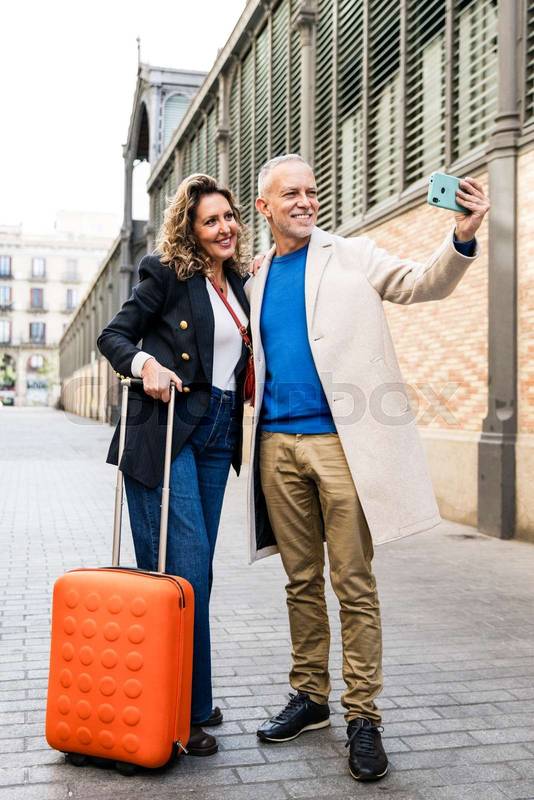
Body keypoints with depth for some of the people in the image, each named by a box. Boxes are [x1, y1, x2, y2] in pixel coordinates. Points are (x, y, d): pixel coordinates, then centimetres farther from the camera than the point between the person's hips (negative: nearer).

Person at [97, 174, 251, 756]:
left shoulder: (236, 282, 16)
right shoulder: (167, 273, -3)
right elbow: (114, 335, -3)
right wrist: (144, 363, -22)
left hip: (216, 434, 7)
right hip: (166, 429, -6)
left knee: (194, 570, 11)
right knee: (185, 569, -8)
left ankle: (188, 700, 24)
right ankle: (184, 712, 4)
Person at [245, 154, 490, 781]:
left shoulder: (352, 256, 5)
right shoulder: (257, 279, 17)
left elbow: (423, 283, -9)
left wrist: (462, 237, -26)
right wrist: (247, 394, 6)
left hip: (341, 441, -4)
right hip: (278, 443, 4)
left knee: (353, 583, -1)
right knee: (301, 581, 13)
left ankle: (362, 716, 10)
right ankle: (309, 697, 26)